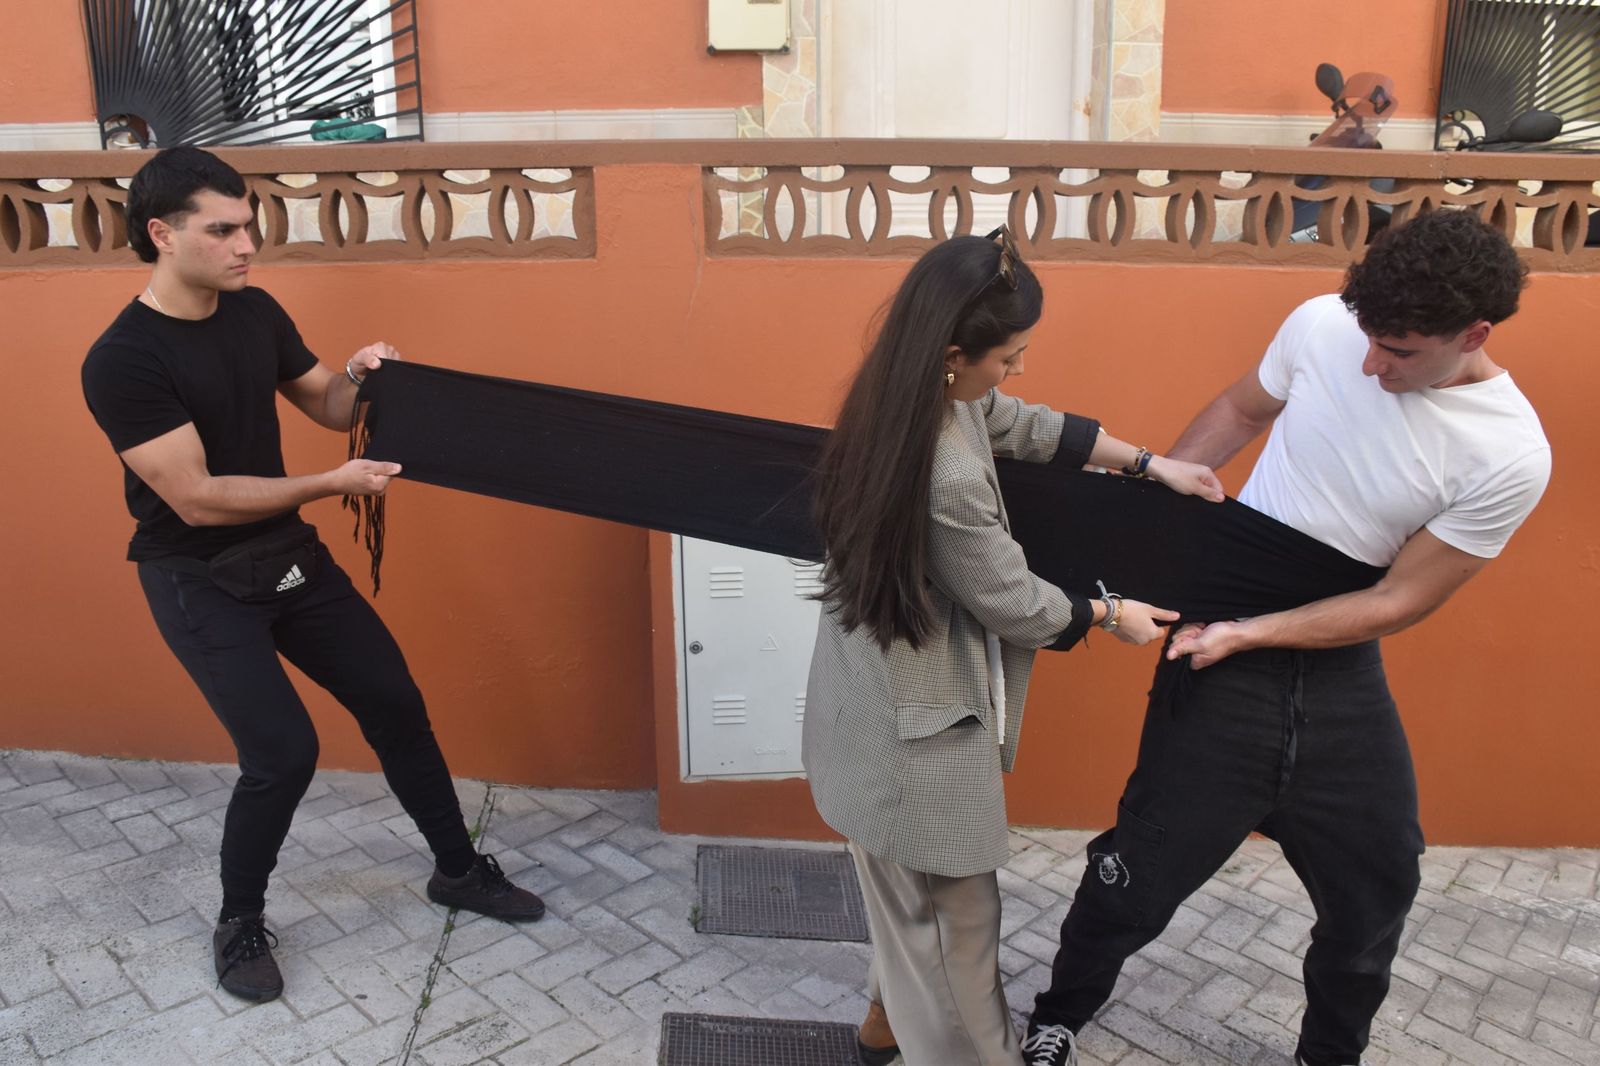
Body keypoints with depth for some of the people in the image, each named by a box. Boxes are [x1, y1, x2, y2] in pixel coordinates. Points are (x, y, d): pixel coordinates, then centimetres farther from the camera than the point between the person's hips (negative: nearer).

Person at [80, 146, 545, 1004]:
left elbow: (327, 407, 11)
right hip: (199, 581, -6)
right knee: (284, 752, -13)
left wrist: (357, 377, -12)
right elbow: (196, 498, -24)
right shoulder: (121, 362, -21)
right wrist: (332, 483, -25)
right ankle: (239, 924, 16)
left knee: (395, 703, 8)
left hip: (288, 553, 7)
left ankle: (459, 870, 26)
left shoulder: (256, 313, -1)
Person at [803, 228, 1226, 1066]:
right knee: (955, 913, 13)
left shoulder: (912, 398, -6)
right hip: (914, 727, -10)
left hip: (889, 701, 10)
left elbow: (1027, 426, 11)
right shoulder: (948, 479, -34)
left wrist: (1151, 464, 13)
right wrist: (1110, 615, 1)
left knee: (911, 897, 29)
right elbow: (1013, 604, -18)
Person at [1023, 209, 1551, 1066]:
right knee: (1144, 871, 5)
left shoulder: (1510, 455, -17)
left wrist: (1247, 633, -19)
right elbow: (1237, 413, 7)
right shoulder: (1322, 326, -13)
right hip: (1223, 658, 0)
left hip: (1339, 668, 1)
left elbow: (1400, 600, -12)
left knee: (1377, 884, 15)